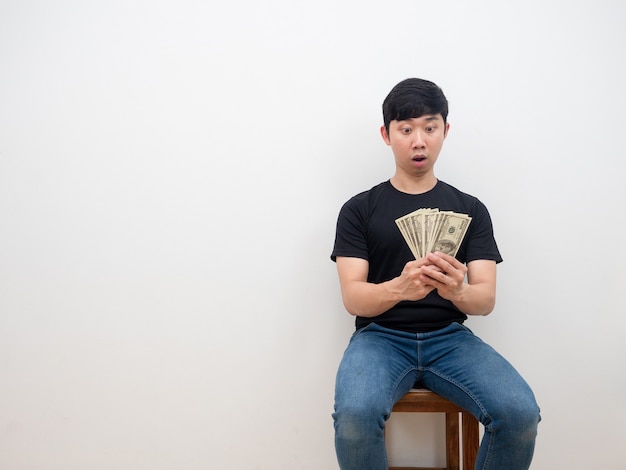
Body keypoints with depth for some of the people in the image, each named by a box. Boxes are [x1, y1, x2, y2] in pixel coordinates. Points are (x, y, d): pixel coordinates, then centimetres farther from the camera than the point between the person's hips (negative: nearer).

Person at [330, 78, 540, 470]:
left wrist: (458, 291, -26)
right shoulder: (359, 209, 4)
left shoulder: (471, 209, 8)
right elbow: (353, 297, -5)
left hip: (450, 337, 2)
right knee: (356, 414, -33)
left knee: (521, 413, -25)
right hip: (381, 336, -1)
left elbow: (486, 300, 0)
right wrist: (399, 288, -29)